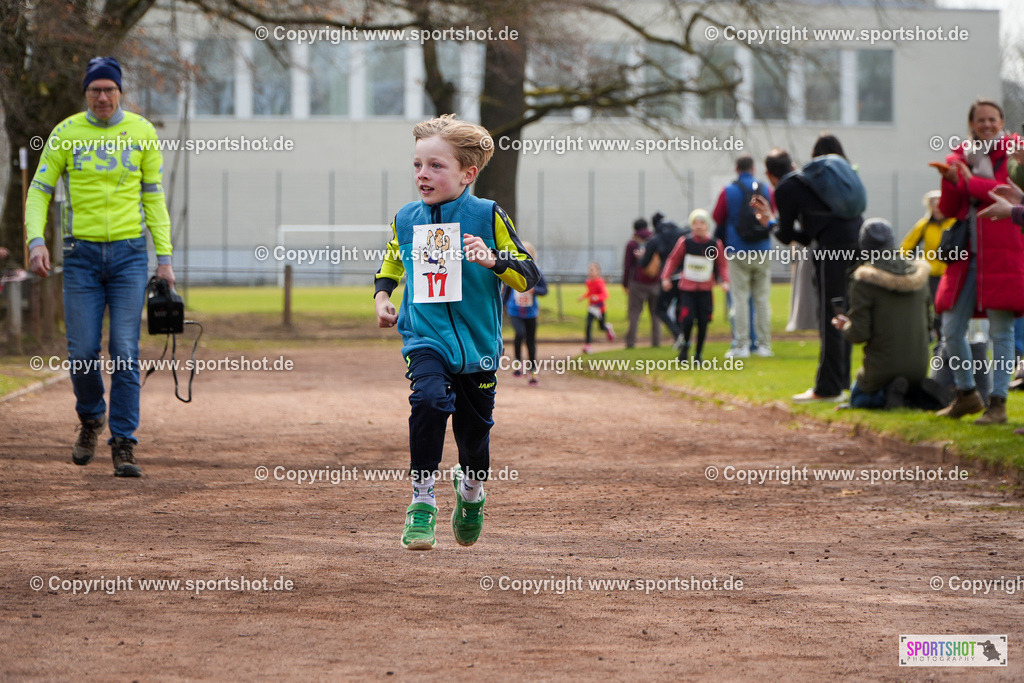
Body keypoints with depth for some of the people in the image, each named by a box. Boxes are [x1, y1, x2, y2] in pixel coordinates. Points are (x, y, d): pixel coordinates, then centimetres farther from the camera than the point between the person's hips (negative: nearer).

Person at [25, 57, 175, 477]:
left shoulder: (142, 132, 3)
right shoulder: (66, 134, 1)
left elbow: (153, 197, 8)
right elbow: (40, 191, 2)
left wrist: (164, 257, 3)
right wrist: (36, 241, -14)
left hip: (129, 253, 0)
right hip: (82, 254, 0)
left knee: (125, 351, -7)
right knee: (82, 352, -1)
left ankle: (123, 443, -2)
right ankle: (91, 419, 28)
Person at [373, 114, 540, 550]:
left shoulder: (487, 216, -7)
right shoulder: (406, 219, 3)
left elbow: (529, 276, -6)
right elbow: (390, 265, 25)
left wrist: (493, 260, -23)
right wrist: (382, 296, 7)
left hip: (477, 343, 0)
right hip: (425, 338, 0)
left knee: (474, 428, 11)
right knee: (429, 400, -27)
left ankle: (470, 489, 44)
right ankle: (422, 501, -19)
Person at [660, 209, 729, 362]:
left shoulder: (716, 245, -1)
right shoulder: (685, 242, -2)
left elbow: (722, 265, 7)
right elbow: (673, 259, 5)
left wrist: (725, 281, -7)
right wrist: (666, 277, -4)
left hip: (705, 291, 1)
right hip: (687, 289, -1)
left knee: (702, 323, 1)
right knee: (687, 319, -14)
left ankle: (698, 354, 16)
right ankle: (684, 345, 12)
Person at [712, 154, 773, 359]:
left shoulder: (728, 192, -3)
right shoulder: (766, 191, 5)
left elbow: (717, 218, 7)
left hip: (738, 252, -2)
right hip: (763, 252, 3)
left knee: (740, 299, -1)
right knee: (762, 299, 8)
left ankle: (741, 345, -4)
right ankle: (763, 344, 7)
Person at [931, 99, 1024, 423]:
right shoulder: (961, 157, 14)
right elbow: (948, 210, 13)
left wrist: (971, 181, -11)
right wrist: (950, 181, -6)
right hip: (967, 253, 5)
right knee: (951, 329, 5)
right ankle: (967, 394, 22)